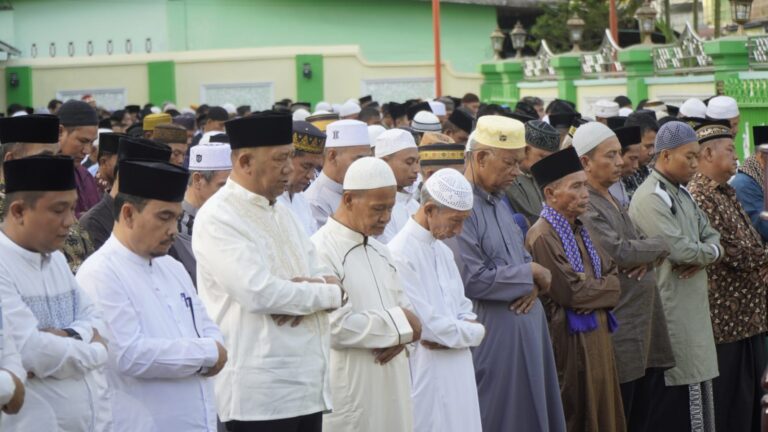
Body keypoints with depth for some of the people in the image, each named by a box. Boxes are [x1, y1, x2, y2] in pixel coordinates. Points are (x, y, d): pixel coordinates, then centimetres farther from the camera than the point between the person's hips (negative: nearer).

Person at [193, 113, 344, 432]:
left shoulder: (280, 213, 16)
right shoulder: (218, 218, -11)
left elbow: (326, 276, 13)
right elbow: (260, 293, -22)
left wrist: (312, 288, -12)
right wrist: (328, 293, -8)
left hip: (308, 385, 8)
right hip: (260, 393, -8)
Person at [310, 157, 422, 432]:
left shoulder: (379, 251, 15)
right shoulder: (321, 252, -13)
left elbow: (404, 308, 18)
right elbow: (336, 326, -21)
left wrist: (400, 336, -6)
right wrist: (398, 325, -9)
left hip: (389, 385, 8)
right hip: (347, 389, -8)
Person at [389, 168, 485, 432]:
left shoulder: (443, 251, 13)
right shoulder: (400, 254, -16)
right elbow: (427, 326, -17)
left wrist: (457, 332, -7)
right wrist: (473, 332, -3)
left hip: (458, 373, 8)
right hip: (426, 375, -8)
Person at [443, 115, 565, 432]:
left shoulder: (497, 202, 12)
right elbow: (474, 280, -24)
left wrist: (533, 284, -6)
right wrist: (531, 274, -11)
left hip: (523, 334, 9)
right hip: (490, 339, -9)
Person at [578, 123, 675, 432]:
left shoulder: (613, 201, 16)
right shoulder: (585, 206, -15)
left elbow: (634, 245, 17)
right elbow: (619, 253, -22)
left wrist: (648, 256, -7)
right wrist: (659, 245, -6)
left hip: (643, 322, 9)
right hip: (618, 329, -9)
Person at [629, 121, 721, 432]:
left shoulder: (681, 193, 15)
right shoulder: (651, 198, -16)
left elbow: (711, 235, 15)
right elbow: (678, 249, -24)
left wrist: (704, 257, -8)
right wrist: (710, 252, -5)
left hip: (692, 305, 9)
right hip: (670, 308, -9)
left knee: (694, 380, 11)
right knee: (673, 395, -5)